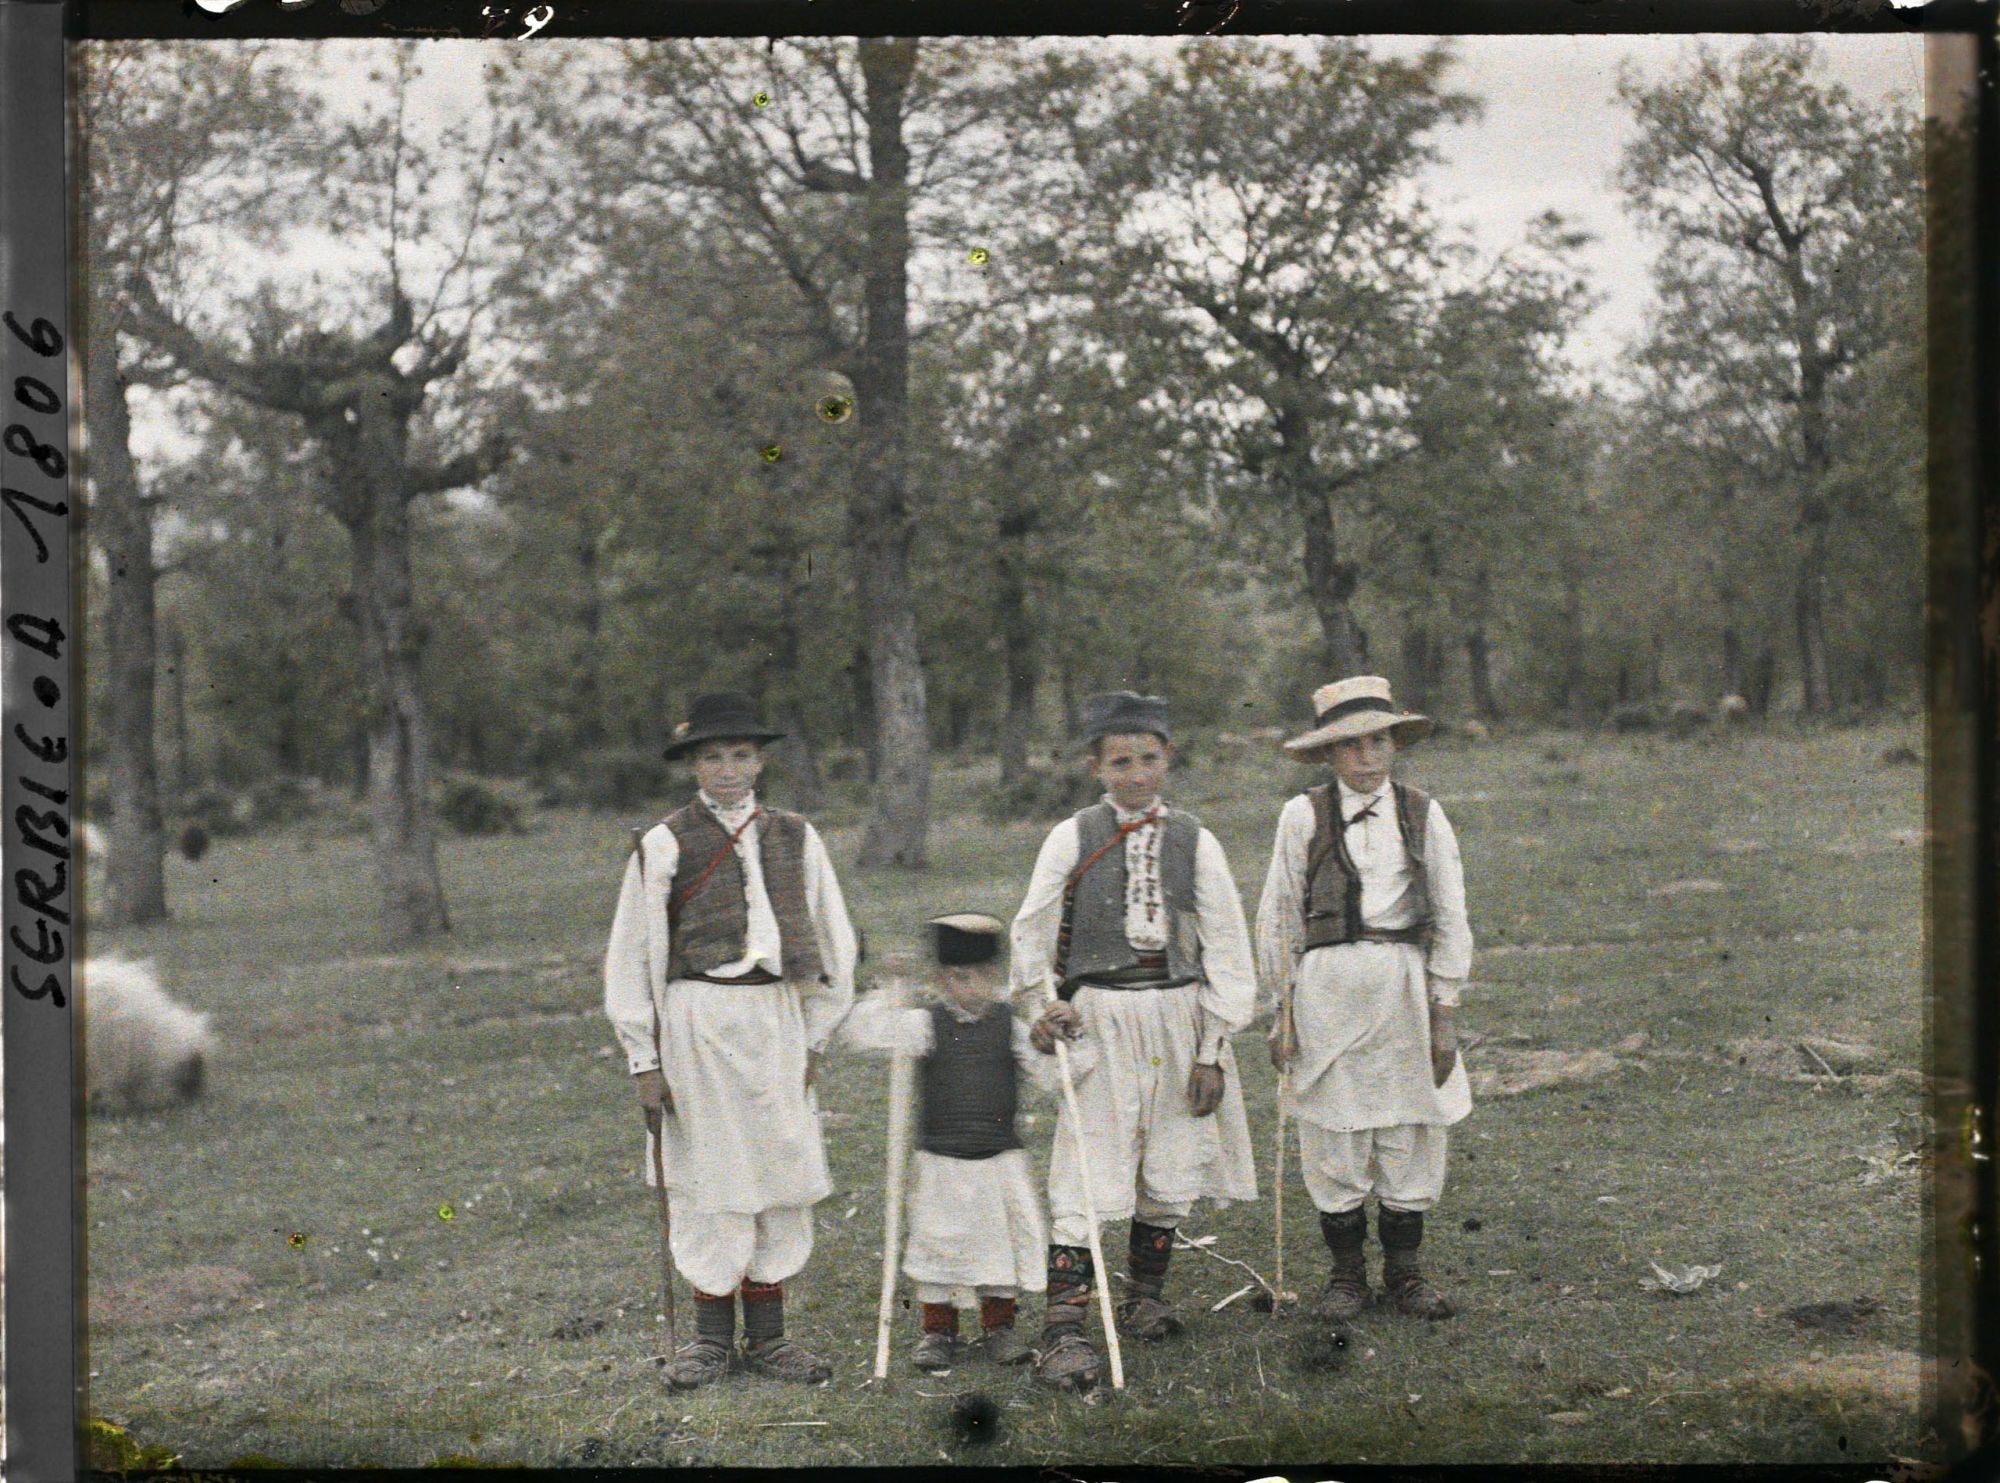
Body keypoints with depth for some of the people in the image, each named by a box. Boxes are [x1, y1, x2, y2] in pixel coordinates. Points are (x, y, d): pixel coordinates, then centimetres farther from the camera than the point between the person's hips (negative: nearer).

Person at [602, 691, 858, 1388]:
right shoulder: (664, 844, -1)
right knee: (709, 1179, -2)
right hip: (698, 1018, -3)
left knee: (783, 1176, 5)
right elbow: (630, 957, 1)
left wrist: (815, 1037, 9)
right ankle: (711, 1335, 11)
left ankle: (767, 1336, 15)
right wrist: (644, 1058, -2)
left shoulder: (796, 838, 9)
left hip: (776, 1018, 4)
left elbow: (835, 943, 16)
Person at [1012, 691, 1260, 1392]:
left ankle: (1145, 1298, 30)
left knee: (1171, 1169, 10)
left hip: (1178, 1017, 3)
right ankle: (1062, 1331, -11)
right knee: (1085, 1177, -10)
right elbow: (1030, 935, 9)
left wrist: (1214, 1051, 0)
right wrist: (1043, 1006, -4)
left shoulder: (1194, 841, 3)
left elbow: (1227, 950, 4)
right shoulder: (1072, 839, 0)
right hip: (1098, 1018, -2)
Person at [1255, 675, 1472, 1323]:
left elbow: (1450, 918, 8)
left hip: (1404, 981, 1)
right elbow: (1278, 917, 5)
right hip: (1326, 982, -1)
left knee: (1411, 1129, 5)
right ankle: (1346, 1273, 17)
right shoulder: (1304, 815, 1)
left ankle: (1404, 1269, 20)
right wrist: (1282, 1010, 3)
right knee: (1334, 1131, 2)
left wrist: (1443, 1013, 2)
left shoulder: (1422, 814, 6)